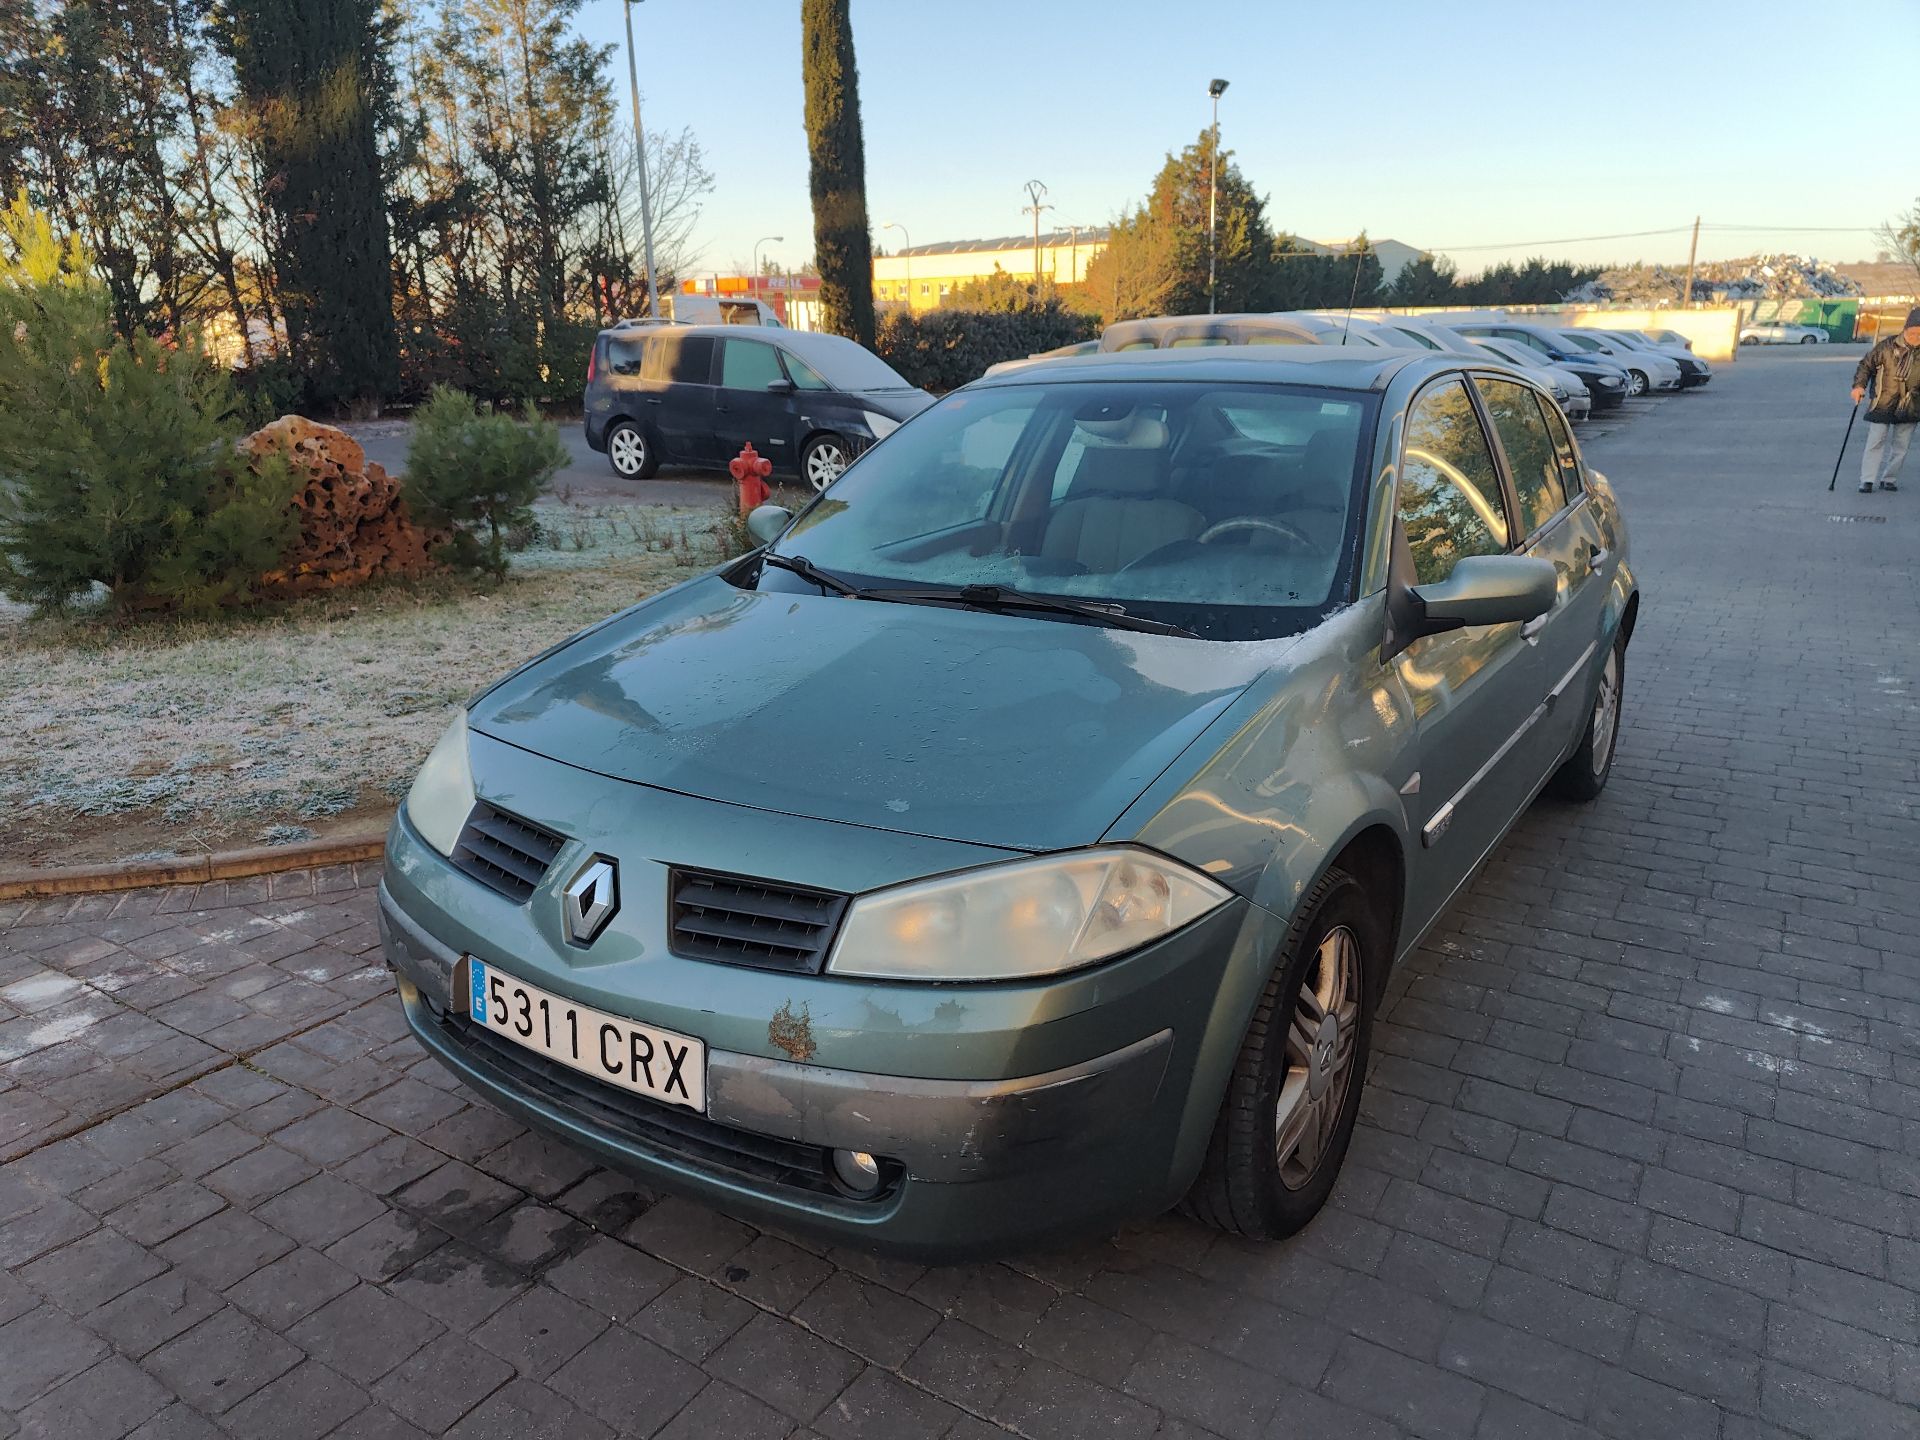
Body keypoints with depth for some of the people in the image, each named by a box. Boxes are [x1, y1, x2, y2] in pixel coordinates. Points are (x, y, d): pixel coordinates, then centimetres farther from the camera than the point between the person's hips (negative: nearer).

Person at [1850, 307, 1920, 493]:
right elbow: (1867, 365, 0)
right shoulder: (1888, 346, -8)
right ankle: (1867, 481, -3)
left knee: (1901, 446, 7)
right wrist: (1859, 385, -13)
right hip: (1882, 404, -2)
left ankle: (1889, 479, 18)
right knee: (1875, 442, -4)